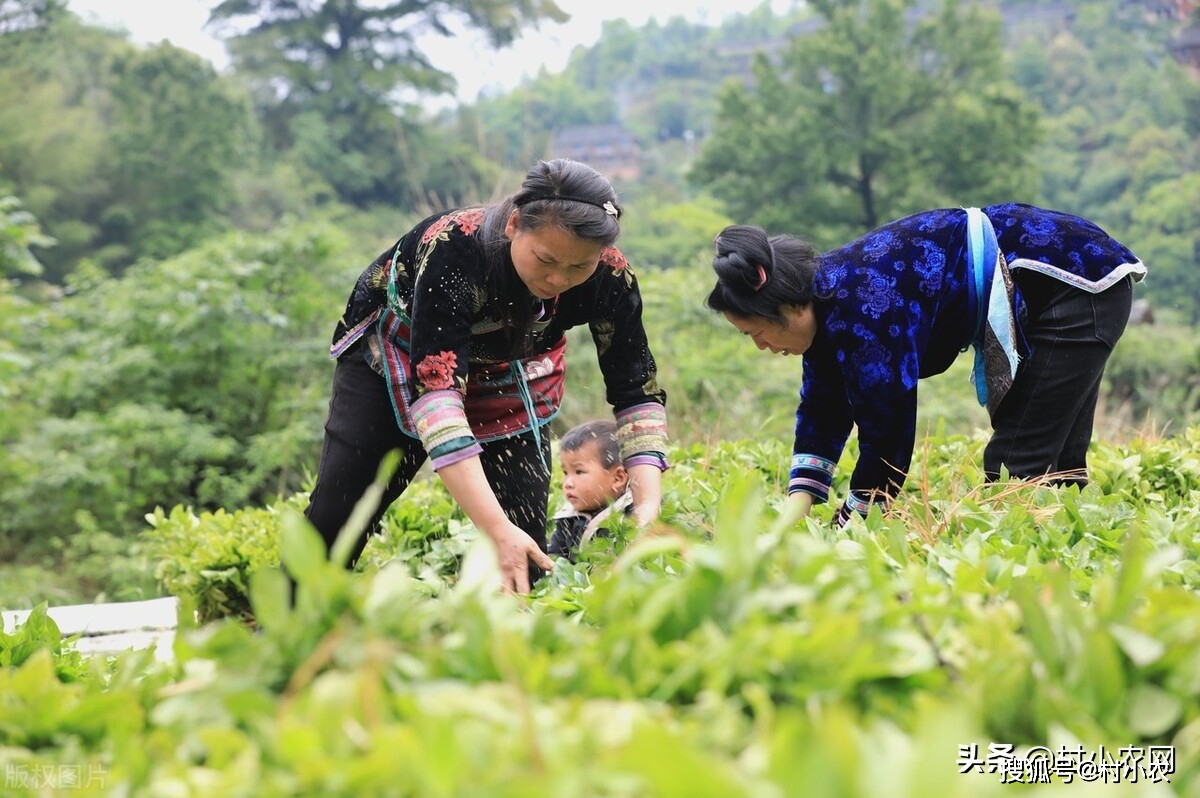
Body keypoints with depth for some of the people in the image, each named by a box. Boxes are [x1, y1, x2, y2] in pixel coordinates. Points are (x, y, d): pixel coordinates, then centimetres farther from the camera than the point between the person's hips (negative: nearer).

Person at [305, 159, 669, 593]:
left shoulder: (609, 277, -29)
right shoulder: (453, 248, -40)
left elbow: (637, 392, -20)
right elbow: (435, 390, -47)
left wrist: (648, 506, -37)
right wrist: (497, 528, -55)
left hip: (507, 382, 3)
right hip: (395, 357, -3)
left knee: (526, 549, -10)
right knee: (333, 522, -6)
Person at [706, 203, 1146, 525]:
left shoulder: (860, 307, -27)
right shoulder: (826, 296, 3)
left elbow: (887, 432, -24)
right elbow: (820, 415, 7)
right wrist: (791, 520, -2)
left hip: (1076, 283, -10)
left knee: (1016, 471, -11)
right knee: (1055, 470, 11)